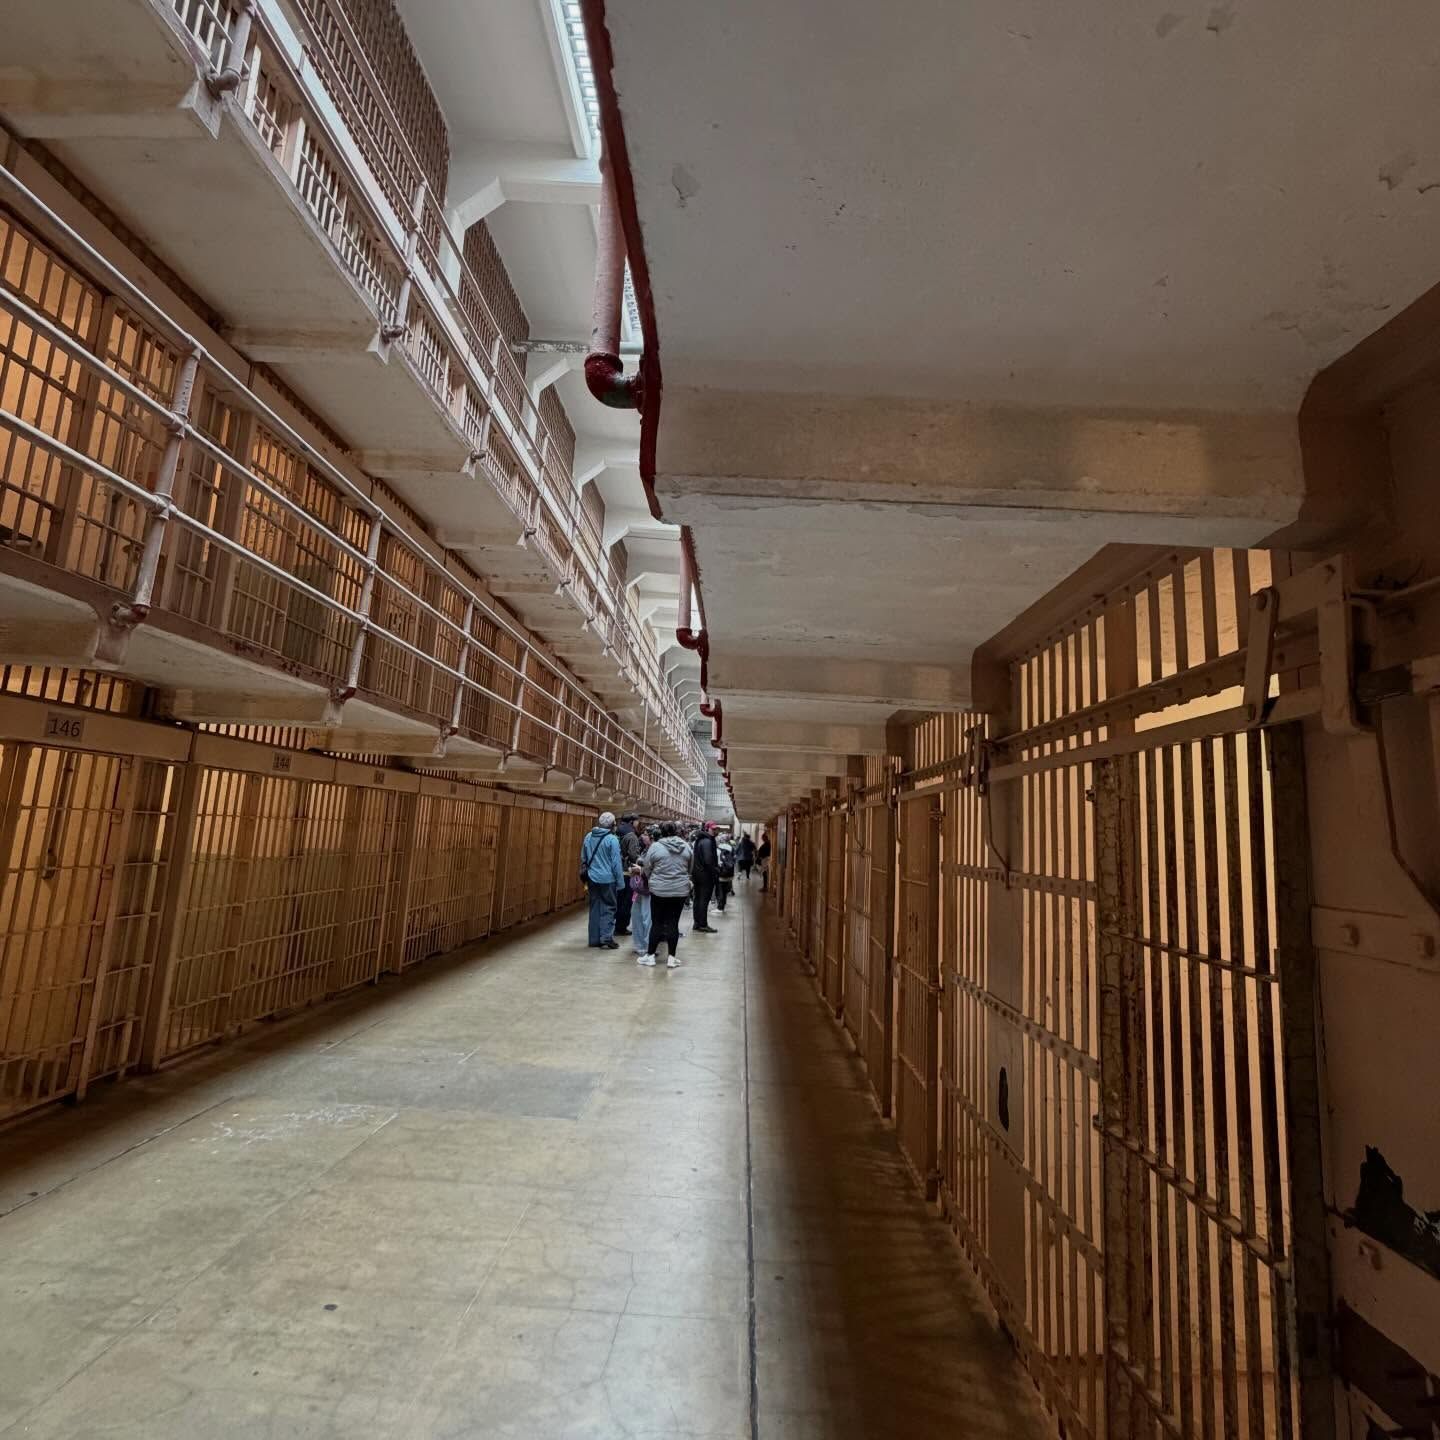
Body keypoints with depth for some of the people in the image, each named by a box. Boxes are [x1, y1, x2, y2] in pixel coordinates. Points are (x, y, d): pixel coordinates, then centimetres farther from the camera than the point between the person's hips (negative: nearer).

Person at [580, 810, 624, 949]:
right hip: (607, 879, -5)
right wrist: (620, 882, -6)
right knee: (608, 908, 3)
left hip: (592, 878, 5)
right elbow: (616, 863, -12)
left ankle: (594, 939, 16)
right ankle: (606, 938, -1)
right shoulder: (612, 839, -13)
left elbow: (583, 859, 14)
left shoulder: (588, 837, 5)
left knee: (595, 908, 12)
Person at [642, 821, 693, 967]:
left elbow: (646, 870, 1)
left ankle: (651, 954, 15)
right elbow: (690, 869, 11)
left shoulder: (655, 847, -8)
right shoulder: (686, 847, 0)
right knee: (673, 923, 7)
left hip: (659, 890, -2)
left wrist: (652, 881, 20)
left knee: (657, 923, 8)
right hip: (680, 890, 2)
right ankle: (671, 957, 9)